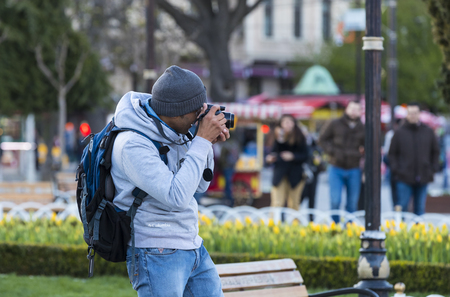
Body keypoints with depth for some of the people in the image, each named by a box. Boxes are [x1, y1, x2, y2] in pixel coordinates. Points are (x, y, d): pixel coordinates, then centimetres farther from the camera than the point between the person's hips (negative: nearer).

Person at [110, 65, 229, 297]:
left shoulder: (173, 133, 6)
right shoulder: (132, 145, -21)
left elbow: (200, 186, 15)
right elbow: (177, 196, -28)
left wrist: (208, 143, -1)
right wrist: (202, 141, -22)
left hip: (193, 249, 9)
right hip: (157, 256, -9)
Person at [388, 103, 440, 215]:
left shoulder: (428, 132, 7)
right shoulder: (399, 133, 1)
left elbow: (435, 152, 14)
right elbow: (392, 153, 5)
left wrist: (433, 169, 4)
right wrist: (395, 169, -6)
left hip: (423, 178, 2)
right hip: (404, 178, -2)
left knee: (420, 209, 8)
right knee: (402, 207, -4)